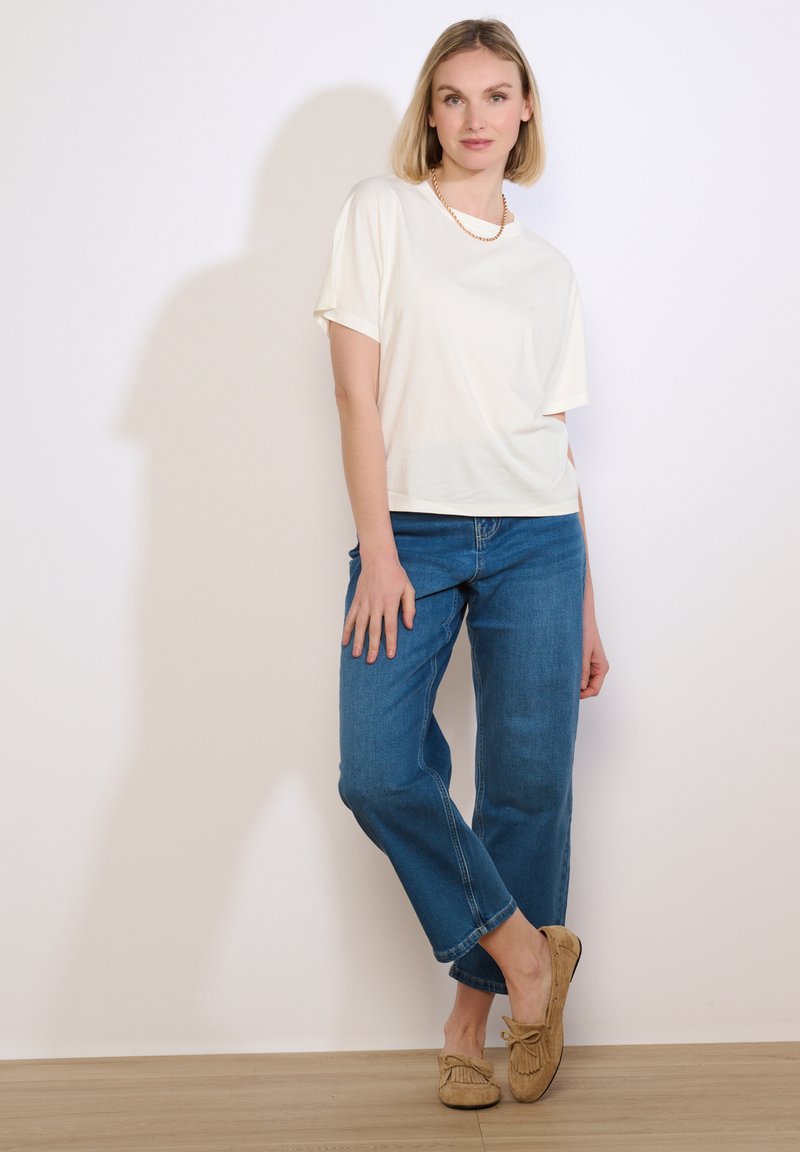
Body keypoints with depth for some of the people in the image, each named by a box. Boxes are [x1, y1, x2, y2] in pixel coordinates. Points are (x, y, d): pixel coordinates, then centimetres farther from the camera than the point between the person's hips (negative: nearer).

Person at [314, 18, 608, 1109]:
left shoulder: (547, 269, 14)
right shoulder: (382, 212, 6)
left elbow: (557, 445, 14)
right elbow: (357, 390, -1)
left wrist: (586, 608, 11)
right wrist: (378, 553, -10)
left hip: (534, 539, 3)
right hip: (412, 532, -2)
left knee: (529, 782, 0)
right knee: (378, 773, -15)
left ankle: (472, 1013, 15)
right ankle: (522, 945, 7)